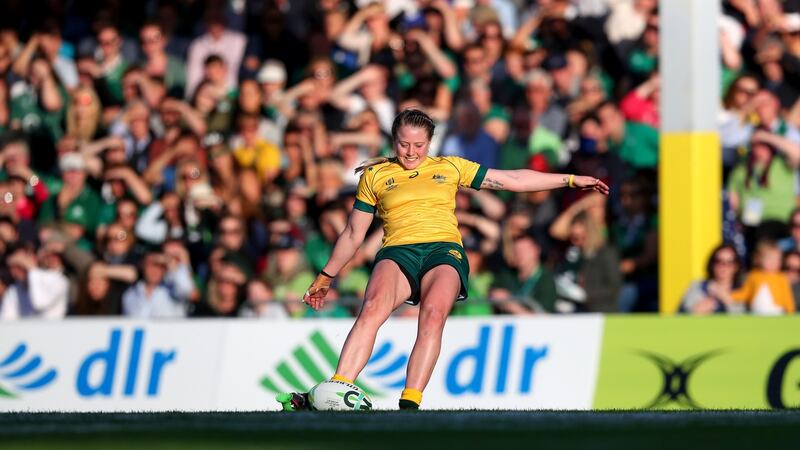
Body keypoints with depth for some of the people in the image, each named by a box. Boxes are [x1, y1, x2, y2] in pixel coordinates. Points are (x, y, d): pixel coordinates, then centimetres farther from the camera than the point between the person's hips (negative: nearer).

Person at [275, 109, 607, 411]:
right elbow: (353, 234, 28)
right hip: (397, 251, 0)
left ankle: (410, 405, -42)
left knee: (433, 316, -33)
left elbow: (513, 180, 24)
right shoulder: (375, 176, 21)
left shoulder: (450, 168, 21)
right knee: (373, 308, -34)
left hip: (444, 249, 0)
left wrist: (571, 180, 21)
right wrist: (325, 277, 28)